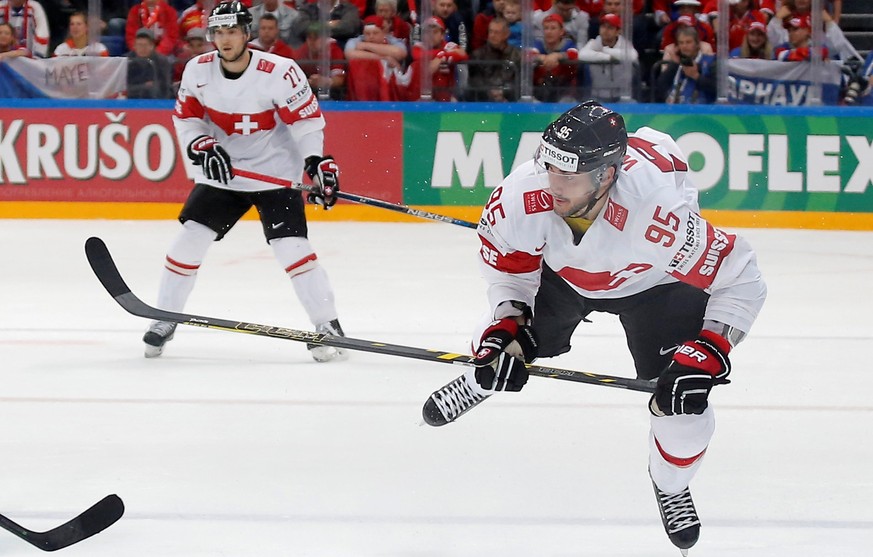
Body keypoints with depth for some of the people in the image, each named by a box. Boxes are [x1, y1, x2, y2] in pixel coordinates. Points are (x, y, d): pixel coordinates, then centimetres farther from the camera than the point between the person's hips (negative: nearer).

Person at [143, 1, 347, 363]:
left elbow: (307, 119, -13)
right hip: (221, 172, 4)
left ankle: (328, 326, -6)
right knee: (190, 239, -2)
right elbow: (186, 117, 4)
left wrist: (316, 161, -24)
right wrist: (202, 148, -14)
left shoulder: (279, 72, -20)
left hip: (274, 173, -4)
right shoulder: (198, 70, -7)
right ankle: (164, 320, 13)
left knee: (290, 246, -15)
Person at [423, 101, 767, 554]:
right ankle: (479, 380, 45)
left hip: (655, 283, -3)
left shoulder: (664, 216, -46)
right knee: (500, 350, 4)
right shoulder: (523, 193, -36)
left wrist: (707, 354, -38)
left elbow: (741, 282, -33)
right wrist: (505, 327, -20)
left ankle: (671, 486, 25)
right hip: (561, 270, 3)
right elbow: (507, 262, -11)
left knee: (684, 395, -10)